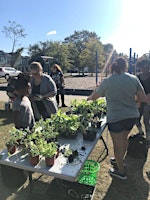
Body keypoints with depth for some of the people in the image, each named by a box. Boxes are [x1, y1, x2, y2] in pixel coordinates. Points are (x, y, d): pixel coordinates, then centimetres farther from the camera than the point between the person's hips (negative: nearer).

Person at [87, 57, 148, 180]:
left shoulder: (107, 81, -8)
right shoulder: (134, 79, -2)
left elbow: (94, 97, 4)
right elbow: (143, 98, 0)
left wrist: (89, 98, 26)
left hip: (115, 117, -4)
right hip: (132, 116, 5)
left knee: (118, 144, 11)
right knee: (124, 138, 25)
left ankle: (121, 172, 28)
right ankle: (120, 160, 47)